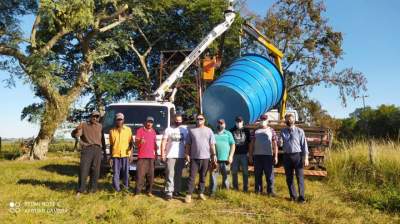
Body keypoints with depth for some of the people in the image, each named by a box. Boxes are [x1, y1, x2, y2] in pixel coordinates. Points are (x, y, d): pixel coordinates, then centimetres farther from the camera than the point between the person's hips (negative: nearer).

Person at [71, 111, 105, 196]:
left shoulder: (100, 126, 17)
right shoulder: (84, 125, 6)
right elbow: (74, 135, -1)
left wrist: (104, 149, 21)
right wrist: (77, 129, -21)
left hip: (97, 150, 3)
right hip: (87, 149, -3)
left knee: (95, 170, 3)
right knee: (83, 169, -8)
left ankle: (92, 189, 12)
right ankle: (80, 190, -1)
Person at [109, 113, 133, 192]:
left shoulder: (128, 129, 6)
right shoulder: (112, 131, 10)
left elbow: (131, 142, 7)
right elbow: (111, 145, 13)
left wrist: (131, 154, -1)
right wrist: (110, 157, 10)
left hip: (126, 154, -1)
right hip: (115, 155, 1)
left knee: (126, 172, 4)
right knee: (116, 173, 1)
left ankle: (126, 187, 18)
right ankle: (116, 189, 9)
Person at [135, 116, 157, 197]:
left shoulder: (153, 131, 15)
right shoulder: (140, 130, 0)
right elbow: (136, 142, -6)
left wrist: (155, 152, 20)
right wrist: (140, 141, -28)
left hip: (151, 156, 5)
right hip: (142, 156, -4)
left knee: (150, 175, 5)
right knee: (140, 175, -9)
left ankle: (149, 191, 14)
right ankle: (137, 192, -4)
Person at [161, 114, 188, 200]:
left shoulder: (185, 129, 8)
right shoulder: (168, 129, 4)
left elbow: (187, 142, 9)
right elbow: (163, 142, 2)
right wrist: (163, 153, -7)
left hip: (181, 156, 2)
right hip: (170, 155, -2)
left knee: (178, 174, 9)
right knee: (170, 174, -6)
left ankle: (176, 190, 20)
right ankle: (169, 192, -6)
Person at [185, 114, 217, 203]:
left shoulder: (209, 130, 6)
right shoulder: (191, 130, 6)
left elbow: (212, 144, 4)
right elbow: (188, 144, 6)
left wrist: (214, 155, -2)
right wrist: (187, 154, -2)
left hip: (205, 157, 1)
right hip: (194, 157, -1)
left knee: (203, 176, 10)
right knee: (192, 176, -2)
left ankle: (201, 193, 20)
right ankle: (189, 195, 2)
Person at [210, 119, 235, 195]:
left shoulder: (228, 133, 10)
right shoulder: (213, 133, 10)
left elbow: (233, 145, 5)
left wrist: (231, 156, -4)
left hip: (225, 158, 0)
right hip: (215, 159, 0)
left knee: (225, 176, 7)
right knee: (213, 175, -2)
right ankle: (212, 191, 6)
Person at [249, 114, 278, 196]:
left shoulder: (271, 130, 7)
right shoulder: (256, 131, 12)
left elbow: (275, 144, 3)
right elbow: (252, 144, 12)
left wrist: (275, 156, -4)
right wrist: (250, 155, 7)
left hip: (268, 155, -2)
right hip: (257, 155, 2)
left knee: (269, 174, 0)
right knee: (257, 174, 8)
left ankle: (270, 191, 8)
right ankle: (258, 190, 17)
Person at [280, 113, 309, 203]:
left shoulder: (299, 131, 0)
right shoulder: (283, 131, 10)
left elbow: (304, 145, -3)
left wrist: (306, 158, -8)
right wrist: (280, 142, -6)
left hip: (297, 155, -3)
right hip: (287, 156, 4)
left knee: (300, 177, -2)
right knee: (289, 178, 11)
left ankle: (301, 197, 7)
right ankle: (293, 196, 25)